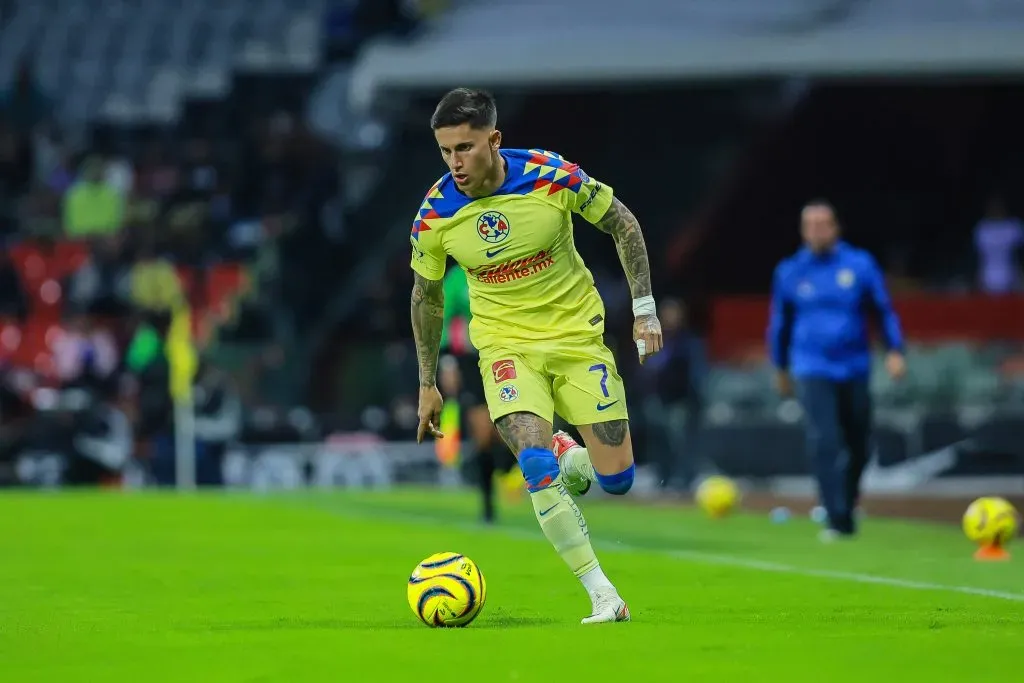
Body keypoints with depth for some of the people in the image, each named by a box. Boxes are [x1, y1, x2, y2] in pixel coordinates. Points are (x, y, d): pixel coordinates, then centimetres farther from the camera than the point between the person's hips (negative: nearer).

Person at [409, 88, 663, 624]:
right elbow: (426, 296, 5)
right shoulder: (434, 215, -13)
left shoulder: (551, 176, -19)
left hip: (577, 333, 0)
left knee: (616, 481, -4)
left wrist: (644, 309, -3)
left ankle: (574, 458, 34)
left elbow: (621, 224, -2)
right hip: (506, 344, 0)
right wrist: (427, 384, 10)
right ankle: (602, 595, -14)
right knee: (535, 462, -24)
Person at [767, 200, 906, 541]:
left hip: (854, 368, 1)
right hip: (813, 369, -1)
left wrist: (895, 350, -4)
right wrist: (781, 368, 20)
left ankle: (848, 498, 37)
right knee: (824, 442, -16)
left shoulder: (860, 265, 0)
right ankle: (839, 520, -15)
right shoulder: (789, 272, 2)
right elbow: (780, 322, 14)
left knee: (859, 445, 7)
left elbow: (884, 309, 7)